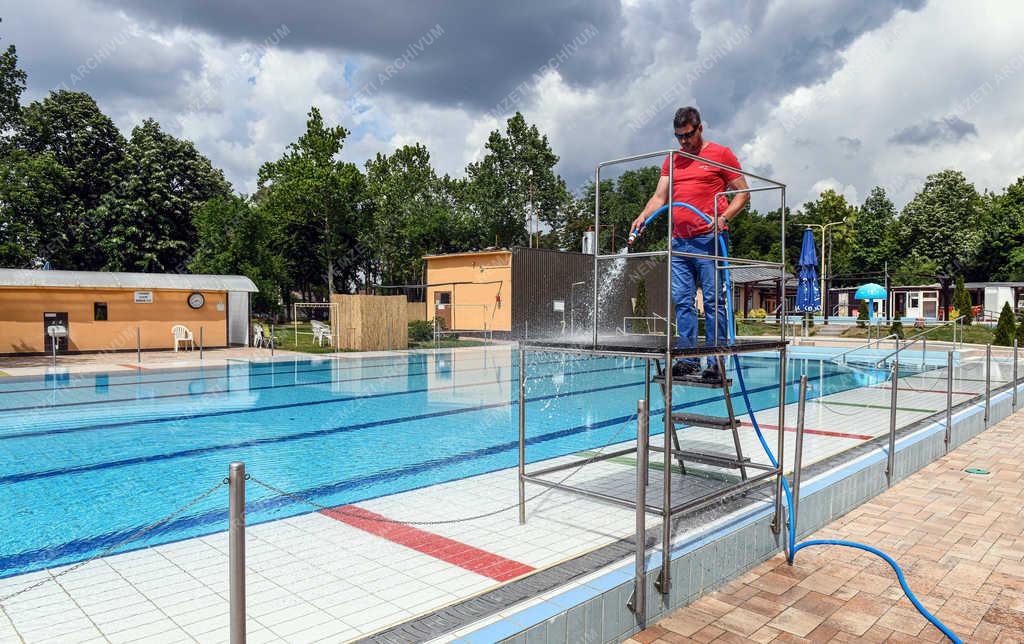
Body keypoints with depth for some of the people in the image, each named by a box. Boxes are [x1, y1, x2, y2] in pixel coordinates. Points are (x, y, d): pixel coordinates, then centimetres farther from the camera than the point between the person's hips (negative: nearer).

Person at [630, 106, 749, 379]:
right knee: (682, 301, 2)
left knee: (713, 301, -6)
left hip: (709, 239, -5)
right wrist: (644, 216, -5)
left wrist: (724, 217, -13)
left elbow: (743, 193, 4)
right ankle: (688, 361, 5)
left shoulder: (721, 154, 6)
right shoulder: (672, 161, 20)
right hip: (679, 241, 5)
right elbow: (660, 197, 14)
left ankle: (716, 363, -4)